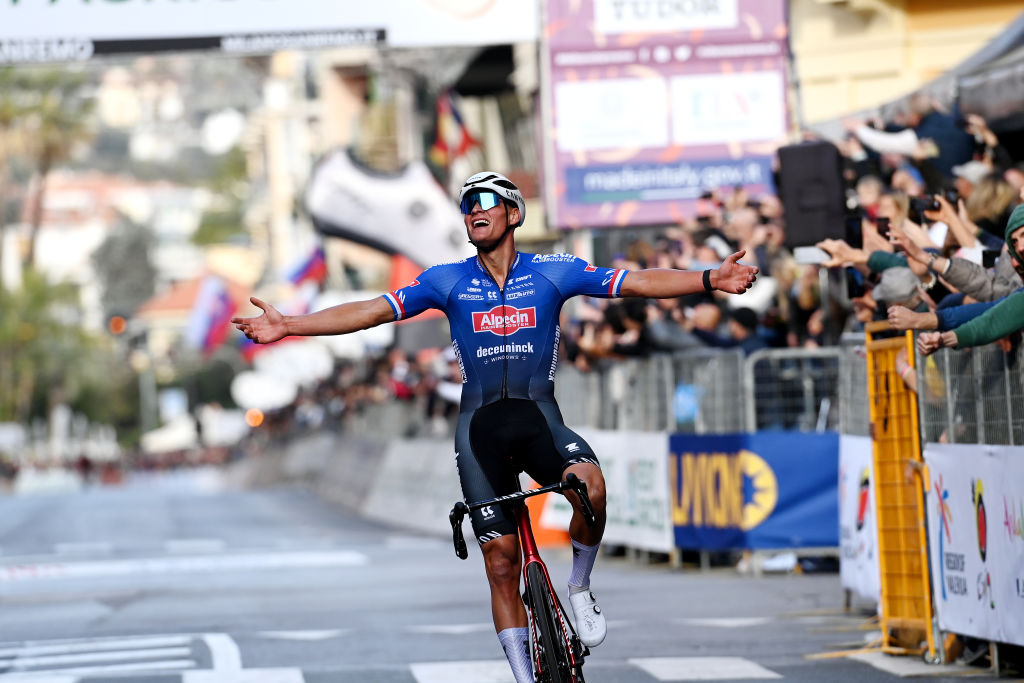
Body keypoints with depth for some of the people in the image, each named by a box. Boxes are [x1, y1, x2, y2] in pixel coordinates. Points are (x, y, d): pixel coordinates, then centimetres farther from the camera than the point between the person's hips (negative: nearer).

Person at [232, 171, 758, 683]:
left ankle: (580, 587, -6)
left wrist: (710, 279, -17)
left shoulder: (552, 271, 1)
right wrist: (287, 326, -10)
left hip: (539, 415, -1)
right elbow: (371, 311, -1)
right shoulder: (447, 281, 3)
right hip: (480, 424, 1)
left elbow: (637, 283, -5)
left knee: (590, 487, -33)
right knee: (501, 562, 0)